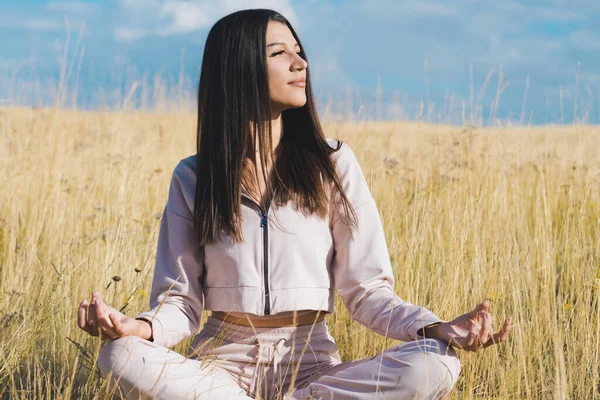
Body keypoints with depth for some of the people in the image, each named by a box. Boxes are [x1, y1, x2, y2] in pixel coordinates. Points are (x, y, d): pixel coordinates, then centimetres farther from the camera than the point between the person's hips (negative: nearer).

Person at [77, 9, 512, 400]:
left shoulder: (333, 165, 3)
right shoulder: (193, 178, 4)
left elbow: (367, 288, 1)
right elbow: (180, 300, 2)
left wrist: (435, 328, -19)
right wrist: (139, 327, -22)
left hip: (310, 361, 0)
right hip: (223, 360, 0)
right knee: (121, 357, -31)